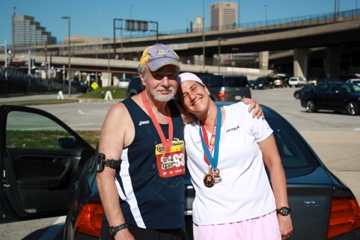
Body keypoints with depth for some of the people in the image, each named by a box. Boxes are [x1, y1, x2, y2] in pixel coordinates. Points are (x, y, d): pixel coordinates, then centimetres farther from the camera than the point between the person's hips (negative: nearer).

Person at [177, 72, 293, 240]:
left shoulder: (245, 113, -2)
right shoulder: (186, 131, 2)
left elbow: (274, 162, 1)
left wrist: (283, 211, -2)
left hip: (260, 218, 0)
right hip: (211, 225, 1)